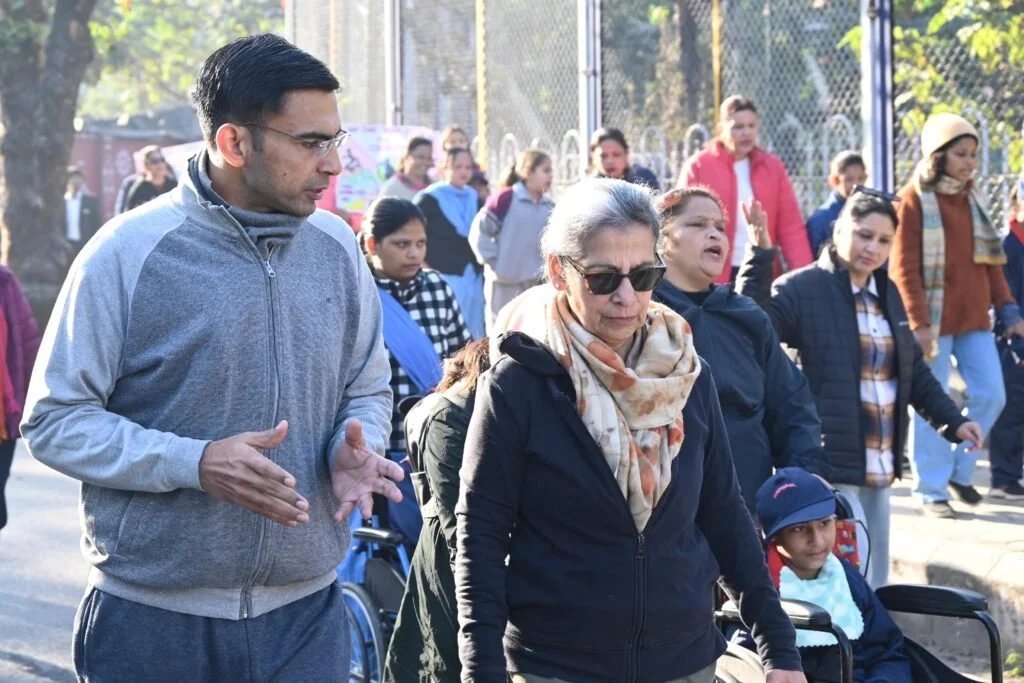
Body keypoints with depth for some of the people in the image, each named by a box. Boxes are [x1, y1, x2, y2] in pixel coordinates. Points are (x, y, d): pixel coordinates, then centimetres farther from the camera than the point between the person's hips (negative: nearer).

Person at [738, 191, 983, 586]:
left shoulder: (887, 294, 15)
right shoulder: (803, 289, -8)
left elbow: (914, 370, 24)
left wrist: (952, 420, 17)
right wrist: (760, 257, -29)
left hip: (879, 467, 8)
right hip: (830, 466, -8)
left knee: (874, 587, 12)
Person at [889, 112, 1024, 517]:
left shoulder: (970, 200, 14)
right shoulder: (913, 200, -7)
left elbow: (990, 261, 17)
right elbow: (903, 269, -12)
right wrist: (918, 322, -17)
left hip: (974, 318, 7)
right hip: (934, 321, -7)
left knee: (991, 395, 4)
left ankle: (959, 469, 22)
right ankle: (931, 491, 8)